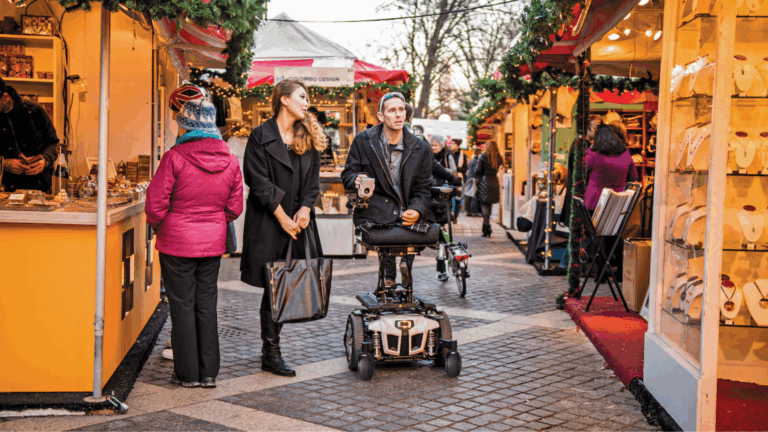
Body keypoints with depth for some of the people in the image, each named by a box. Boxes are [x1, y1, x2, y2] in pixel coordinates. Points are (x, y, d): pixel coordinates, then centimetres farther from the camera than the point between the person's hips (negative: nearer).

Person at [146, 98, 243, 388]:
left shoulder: (174, 158, -15)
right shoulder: (230, 161, -1)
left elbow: (156, 203, -11)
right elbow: (234, 207, 5)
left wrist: (158, 226, 8)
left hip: (177, 242, -4)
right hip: (213, 243, 4)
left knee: (182, 305, 6)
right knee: (207, 304, 12)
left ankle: (187, 373, 11)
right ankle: (208, 372, 16)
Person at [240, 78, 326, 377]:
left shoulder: (310, 138, 15)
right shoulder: (261, 136, -2)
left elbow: (313, 181, 13)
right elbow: (259, 181, -8)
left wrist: (305, 209, -4)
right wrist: (282, 216, -10)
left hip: (299, 221, 5)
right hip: (268, 223, -5)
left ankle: (269, 347, 19)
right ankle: (271, 355, 4)